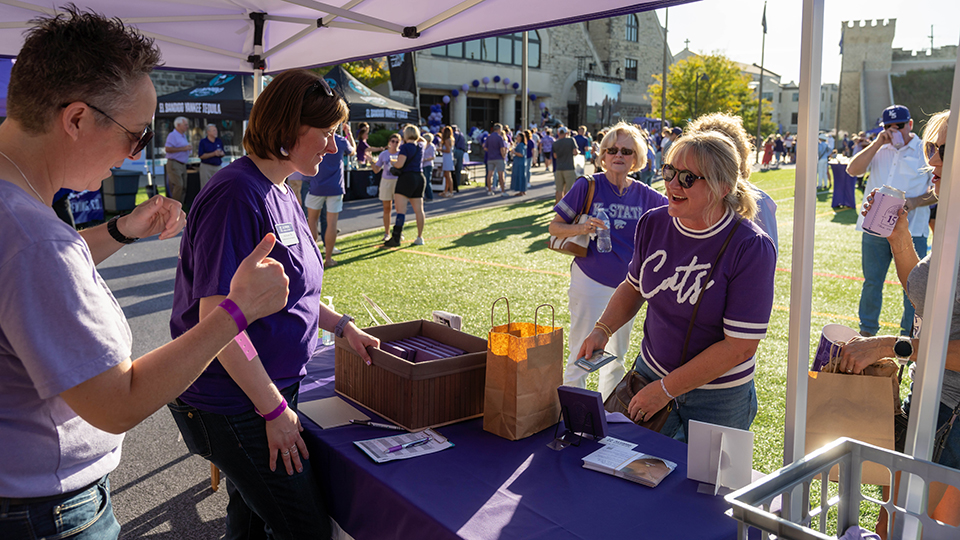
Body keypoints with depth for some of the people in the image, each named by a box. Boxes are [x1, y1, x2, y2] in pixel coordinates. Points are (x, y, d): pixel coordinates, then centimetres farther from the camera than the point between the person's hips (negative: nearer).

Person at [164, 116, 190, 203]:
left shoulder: (183, 136, 19)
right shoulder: (173, 135, -10)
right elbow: (167, 149, -21)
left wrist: (188, 148, 11)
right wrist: (183, 148, -20)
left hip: (182, 165, 9)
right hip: (174, 164, -9)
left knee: (184, 187, 5)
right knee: (178, 185, -17)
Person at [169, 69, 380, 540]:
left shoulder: (281, 193, 9)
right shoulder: (237, 195, -23)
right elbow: (218, 318, -26)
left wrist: (342, 326, 10)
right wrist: (274, 409, -21)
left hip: (270, 391, 9)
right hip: (234, 407, -9)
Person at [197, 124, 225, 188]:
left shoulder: (219, 141, 11)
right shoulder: (203, 141, -2)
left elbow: (223, 154, 18)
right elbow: (200, 156, -9)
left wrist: (221, 154, -7)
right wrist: (214, 154, -16)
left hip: (218, 167, 4)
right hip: (206, 167, -4)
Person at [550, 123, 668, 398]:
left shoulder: (644, 194, 0)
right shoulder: (588, 186, -9)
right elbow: (554, 227, -7)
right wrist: (581, 228, -25)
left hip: (627, 285, 4)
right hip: (590, 282, -4)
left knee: (616, 356, 18)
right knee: (580, 355, 1)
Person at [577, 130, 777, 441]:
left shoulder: (751, 248, -22)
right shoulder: (653, 223, -6)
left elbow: (740, 346, -21)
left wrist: (666, 389, -19)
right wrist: (603, 329, -4)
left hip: (718, 397, -4)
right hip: (650, 370, 4)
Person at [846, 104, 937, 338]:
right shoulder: (879, 150, 11)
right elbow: (852, 170, -3)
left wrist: (915, 202, -19)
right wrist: (877, 144, -9)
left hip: (911, 230, -3)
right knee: (872, 283, 13)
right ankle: (867, 332, 27)